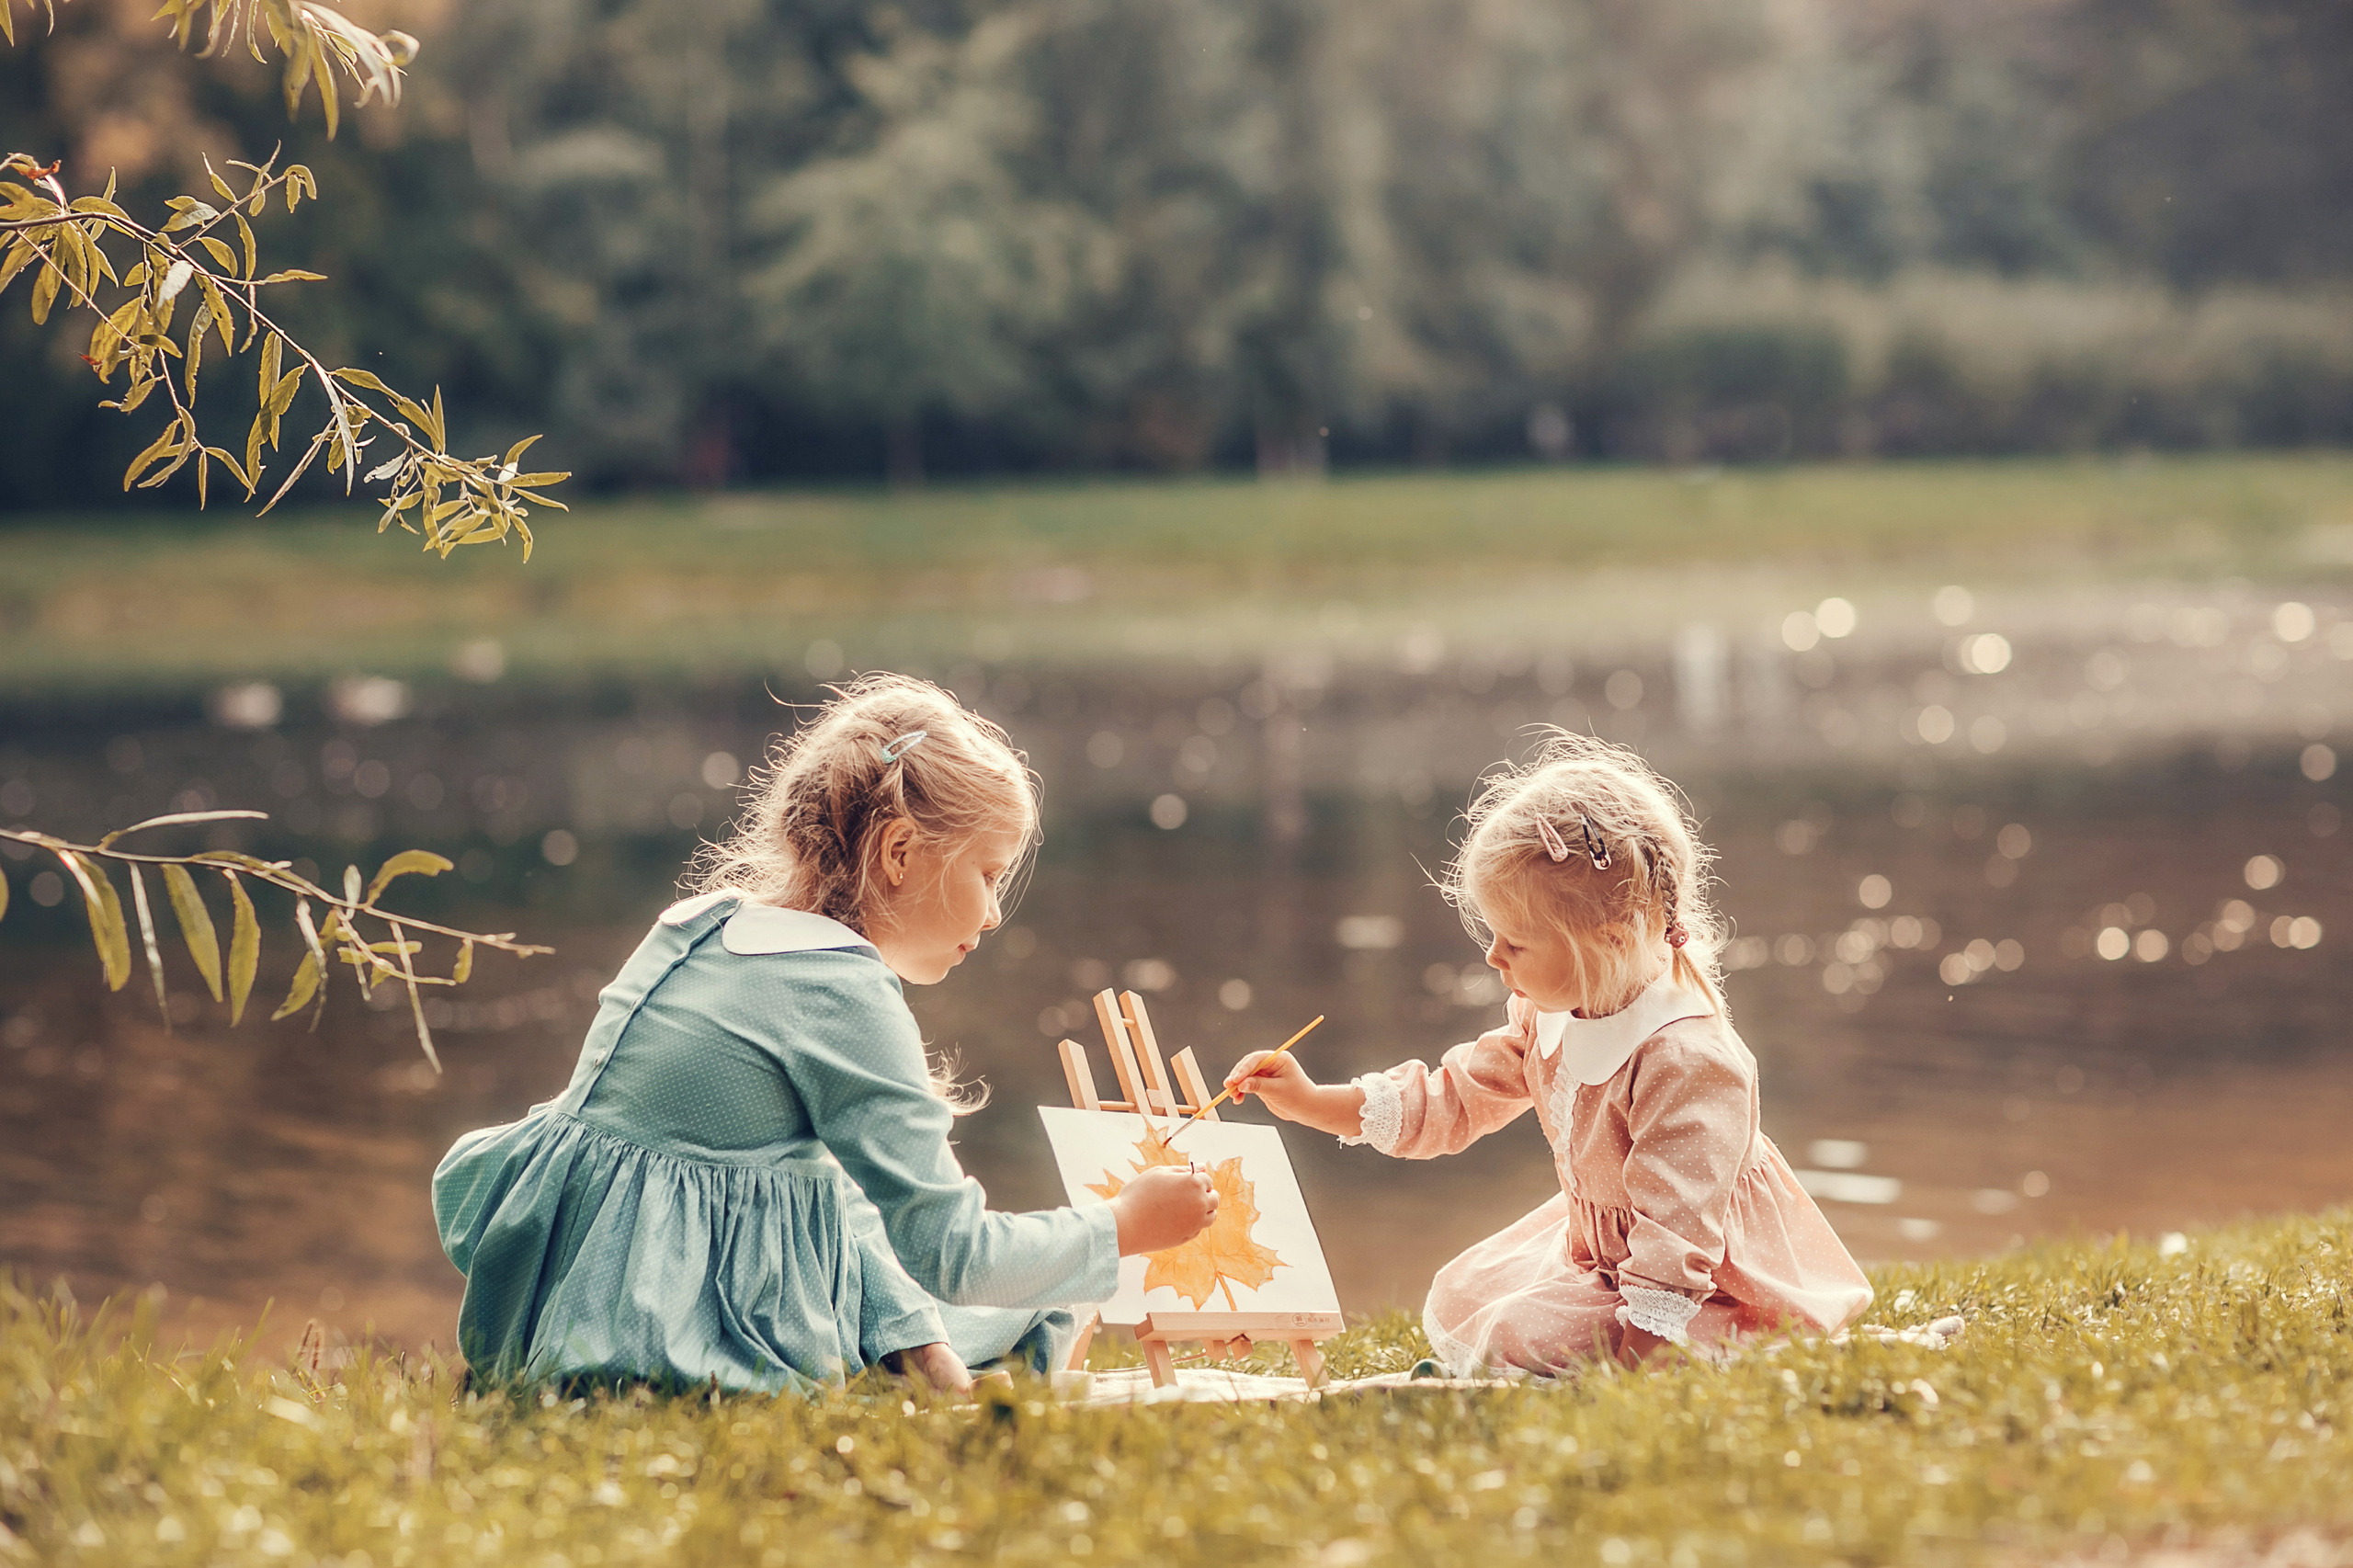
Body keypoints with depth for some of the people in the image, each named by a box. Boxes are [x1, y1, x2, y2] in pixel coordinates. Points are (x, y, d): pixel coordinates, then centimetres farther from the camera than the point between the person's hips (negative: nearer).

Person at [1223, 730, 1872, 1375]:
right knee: (1454, 1304, 13)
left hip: (1700, 1287, -9)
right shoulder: (1549, 1016, -3)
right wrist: (1311, 1102, -1)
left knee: (1523, 1340, -22)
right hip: (1592, 1248, 9)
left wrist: (1641, 1344, -35)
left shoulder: (1687, 1062, -32)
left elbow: (1677, 1218, -33)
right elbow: (1457, 1097, 7)